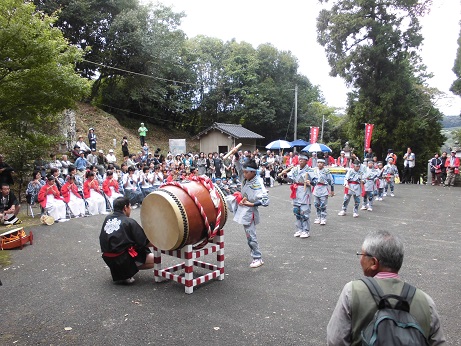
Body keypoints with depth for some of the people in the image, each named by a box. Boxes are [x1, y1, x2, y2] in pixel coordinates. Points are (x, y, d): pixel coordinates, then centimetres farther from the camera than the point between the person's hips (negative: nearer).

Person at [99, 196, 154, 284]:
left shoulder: (107, 219, 7)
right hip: (122, 260, -8)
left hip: (107, 259, 8)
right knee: (154, 260, -2)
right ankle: (125, 274, -6)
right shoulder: (129, 222, -12)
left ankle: (117, 270, 17)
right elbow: (144, 243, -11)